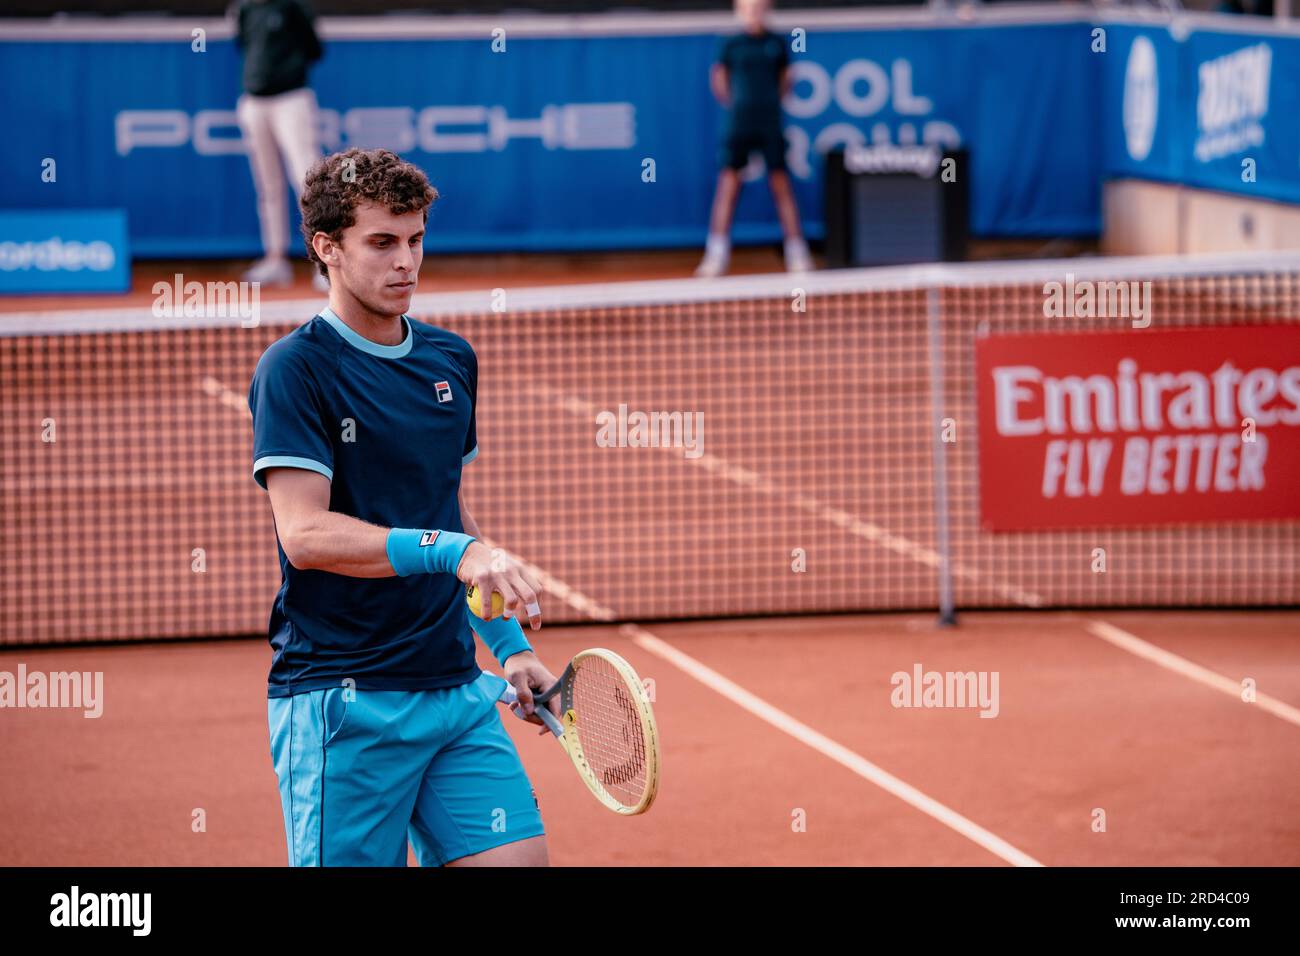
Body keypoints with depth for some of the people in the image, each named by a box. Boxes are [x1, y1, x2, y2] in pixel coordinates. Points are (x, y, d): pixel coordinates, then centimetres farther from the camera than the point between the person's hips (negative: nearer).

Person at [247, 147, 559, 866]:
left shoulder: (452, 360, 13)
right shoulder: (295, 368, -8)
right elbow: (305, 532, -19)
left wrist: (510, 644, 17)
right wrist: (452, 551, -29)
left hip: (458, 692, 6)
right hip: (341, 700, -6)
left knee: (520, 858, -3)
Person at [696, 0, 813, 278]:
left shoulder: (776, 44, 5)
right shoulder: (731, 46, 1)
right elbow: (719, 77, 12)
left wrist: (775, 100, 7)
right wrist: (733, 103, 5)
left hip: (771, 125, 1)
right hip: (739, 125, -1)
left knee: (780, 184, 0)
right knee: (728, 184, -6)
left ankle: (797, 254, 6)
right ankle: (717, 254, -3)